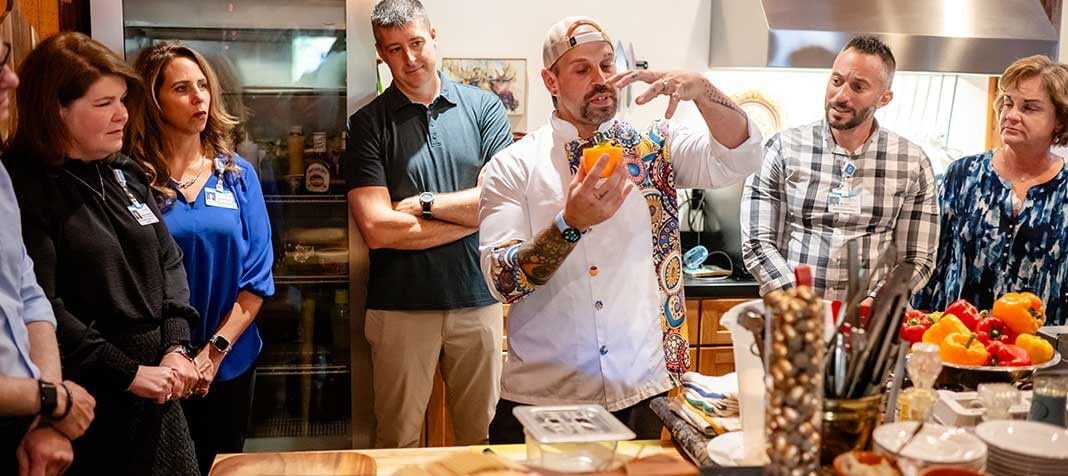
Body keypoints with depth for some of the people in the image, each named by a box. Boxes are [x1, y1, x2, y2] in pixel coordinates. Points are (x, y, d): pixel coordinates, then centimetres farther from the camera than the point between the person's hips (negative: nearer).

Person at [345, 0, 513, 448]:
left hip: (477, 299, 1)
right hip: (401, 306, -1)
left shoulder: (485, 108, 2)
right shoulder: (368, 124, -2)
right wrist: (471, 214, -9)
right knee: (398, 442, 12)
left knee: (481, 435, 15)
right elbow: (376, 229, -12)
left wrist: (425, 203, -9)